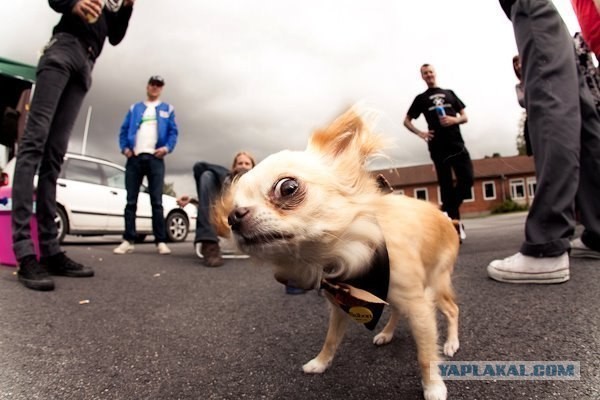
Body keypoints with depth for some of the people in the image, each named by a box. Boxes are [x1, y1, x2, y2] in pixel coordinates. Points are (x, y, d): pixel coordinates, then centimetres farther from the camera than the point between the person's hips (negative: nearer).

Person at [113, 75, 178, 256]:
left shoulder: (167, 109, 17)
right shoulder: (134, 108, 22)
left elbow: (173, 132, 6)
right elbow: (124, 130, 15)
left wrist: (167, 147, -12)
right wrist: (124, 147, -3)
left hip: (155, 158, -2)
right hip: (134, 158, 3)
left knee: (156, 201, -6)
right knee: (131, 201, 0)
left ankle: (161, 241, -7)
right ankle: (128, 241, 3)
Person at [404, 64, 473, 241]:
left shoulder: (449, 93, 19)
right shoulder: (421, 98, 13)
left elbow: (465, 117, 17)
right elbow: (406, 121, 14)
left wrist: (454, 120, -7)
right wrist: (420, 133, -3)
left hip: (457, 144, 2)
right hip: (438, 147, -2)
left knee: (467, 180, -10)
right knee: (446, 186, -2)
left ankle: (448, 210, 8)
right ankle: (455, 225, 2)